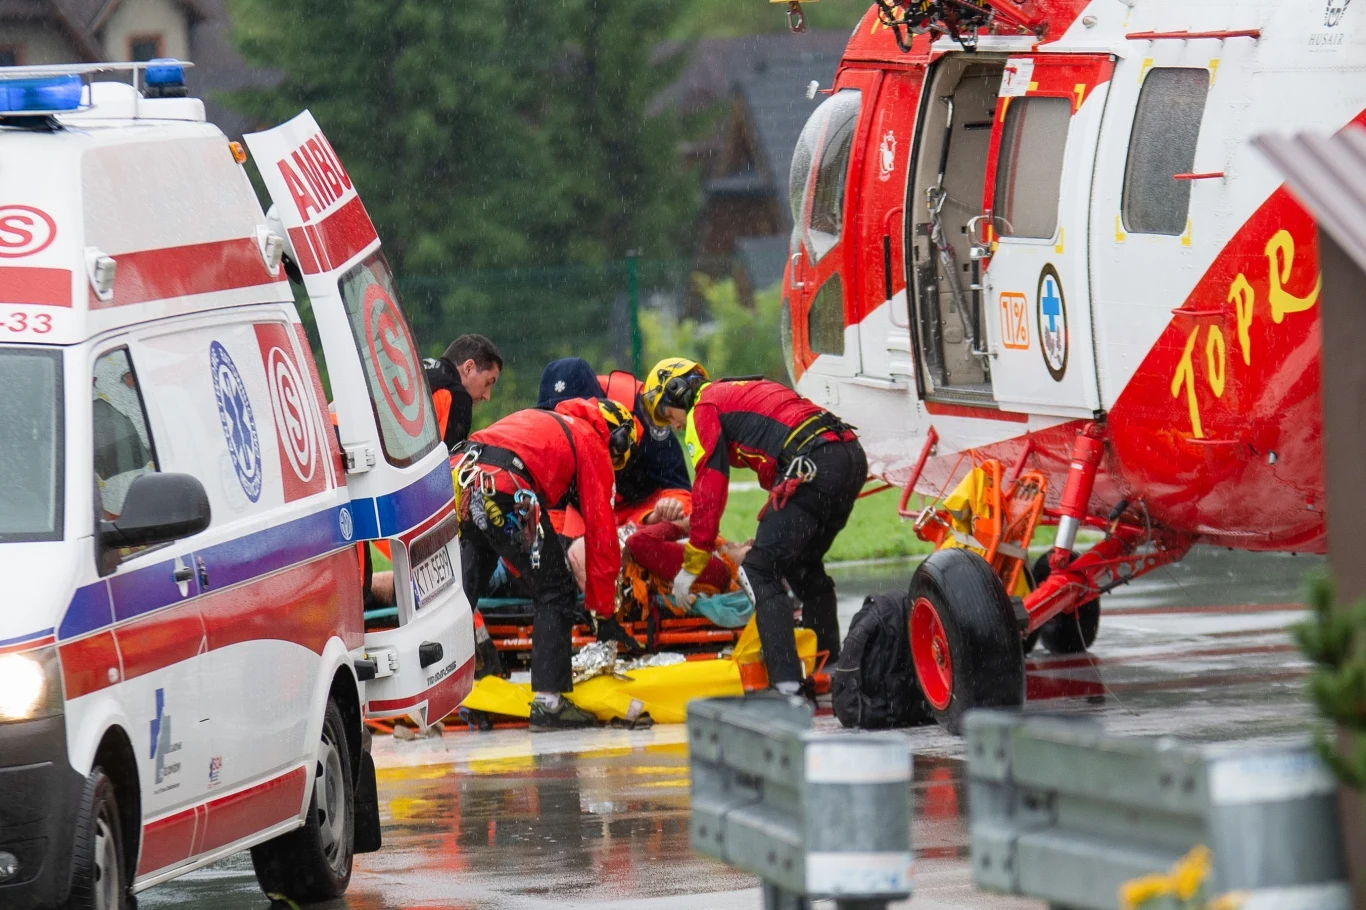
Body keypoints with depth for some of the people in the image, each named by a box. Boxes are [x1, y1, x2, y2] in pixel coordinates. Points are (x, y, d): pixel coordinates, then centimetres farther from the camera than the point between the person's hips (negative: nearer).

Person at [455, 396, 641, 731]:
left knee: (462, 587, 19)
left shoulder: (541, 420, 36)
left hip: (461, 481, 7)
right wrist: (604, 611, 17)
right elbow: (600, 531, 12)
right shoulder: (594, 446, 14)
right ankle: (548, 703, 1)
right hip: (506, 490, -7)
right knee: (555, 592, 5)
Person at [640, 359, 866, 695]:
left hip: (814, 465, -9)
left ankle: (786, 683, -16)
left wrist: (691, 565, 7)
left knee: (760, 572, -6)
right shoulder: (743, 391, 35)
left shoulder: (703, 408, 8)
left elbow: (708, 490, 2)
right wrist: (766, 536, 40)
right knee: (803, 566, 25)